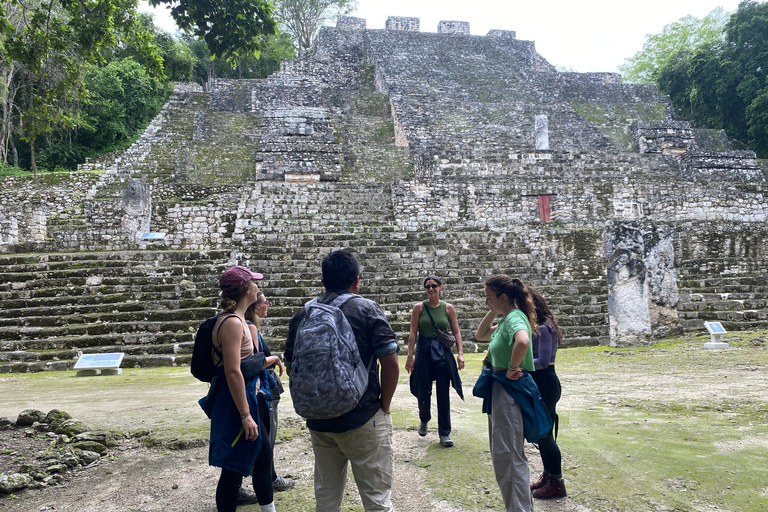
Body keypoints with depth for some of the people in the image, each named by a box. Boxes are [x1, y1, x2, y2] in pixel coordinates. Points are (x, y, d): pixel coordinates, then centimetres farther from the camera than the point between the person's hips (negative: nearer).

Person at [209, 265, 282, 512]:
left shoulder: (237, 319, 10)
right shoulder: (232, 322, -20)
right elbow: (232, 372, -25)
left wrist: (268, 360, 34)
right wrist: (245, 416, -24)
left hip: (247, 397, 10)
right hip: (236, 402, -10)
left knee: (263, 453, 20)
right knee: (235, 467, 1)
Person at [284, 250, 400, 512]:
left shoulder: (302, 315, 5)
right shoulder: (367, 309, -7)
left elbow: (291, 367, 10)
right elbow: (390, 363, -13)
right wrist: (384, 405, -1)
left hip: (318, 420, 5)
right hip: (364, 419, -4)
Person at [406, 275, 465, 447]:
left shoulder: (448, 308, 2)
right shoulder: (419, 307, 0)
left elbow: (456, 332, 5)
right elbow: (413, 332, -2)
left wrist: (460, 353, -6)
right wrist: (410, 356, -6)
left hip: (443, 353, 0)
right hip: (424, 352, 0)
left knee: (443, 394, 3)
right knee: (423, 391, 6)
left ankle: (444, 433, 14)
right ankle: (424, 420, 38)